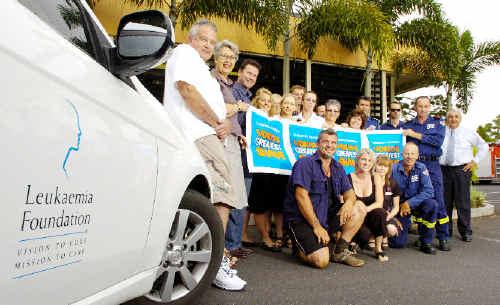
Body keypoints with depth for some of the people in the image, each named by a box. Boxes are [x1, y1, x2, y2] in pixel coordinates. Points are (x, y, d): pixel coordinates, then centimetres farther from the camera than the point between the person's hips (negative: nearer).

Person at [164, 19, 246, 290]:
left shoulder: (201, 68, 34)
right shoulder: (184, 53, 5)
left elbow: (215, 108, 29)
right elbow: (187, 90, -12)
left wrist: (225, 123, 7)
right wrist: (217, 123, -7)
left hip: (206, 136, 10)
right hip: (200, 136, -10)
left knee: (210, 198, 6)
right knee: (222, 197, -17)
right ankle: (217, 262, -15)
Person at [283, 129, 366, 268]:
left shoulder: (338, 168, 12)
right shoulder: (305, 163, -10)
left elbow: (349, 192, 11)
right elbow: (301, 196, -18)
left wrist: (349, 202, -16)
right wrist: (316, 226, -20)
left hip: (328, 217, 7)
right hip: (301, 219, -7)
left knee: (359, 208, -6)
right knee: (322, 260, -23)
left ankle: (340, 250, 2)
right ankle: (301, 247, 10)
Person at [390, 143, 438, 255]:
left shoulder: (421, 168, -11)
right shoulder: (394, 169, -13)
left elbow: (428, 191, -19)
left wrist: (409, 203, -26)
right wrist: (400, 206, -19)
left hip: (416, 204, 1)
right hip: (399, 206, -1)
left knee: (431, 204, -33)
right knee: (397, 243, -11)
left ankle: (426, 242, -13)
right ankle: (406, 224, 28)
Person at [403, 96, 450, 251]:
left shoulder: (437, 123, 11)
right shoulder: (407, 125, 12)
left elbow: (438, 141, -7)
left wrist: (415, 135, -8)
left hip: (432, 165, -1)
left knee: (438, 201, -5)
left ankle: (443, 238, 3)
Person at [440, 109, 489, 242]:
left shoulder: (469, 133, 5)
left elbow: (484, 146, 12)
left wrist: (475, 161, 4)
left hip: (462, 170, -1)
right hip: (444, 169, 1)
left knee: (463, 201, -2)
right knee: (444, 201, 6)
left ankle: (466, 231, 10)